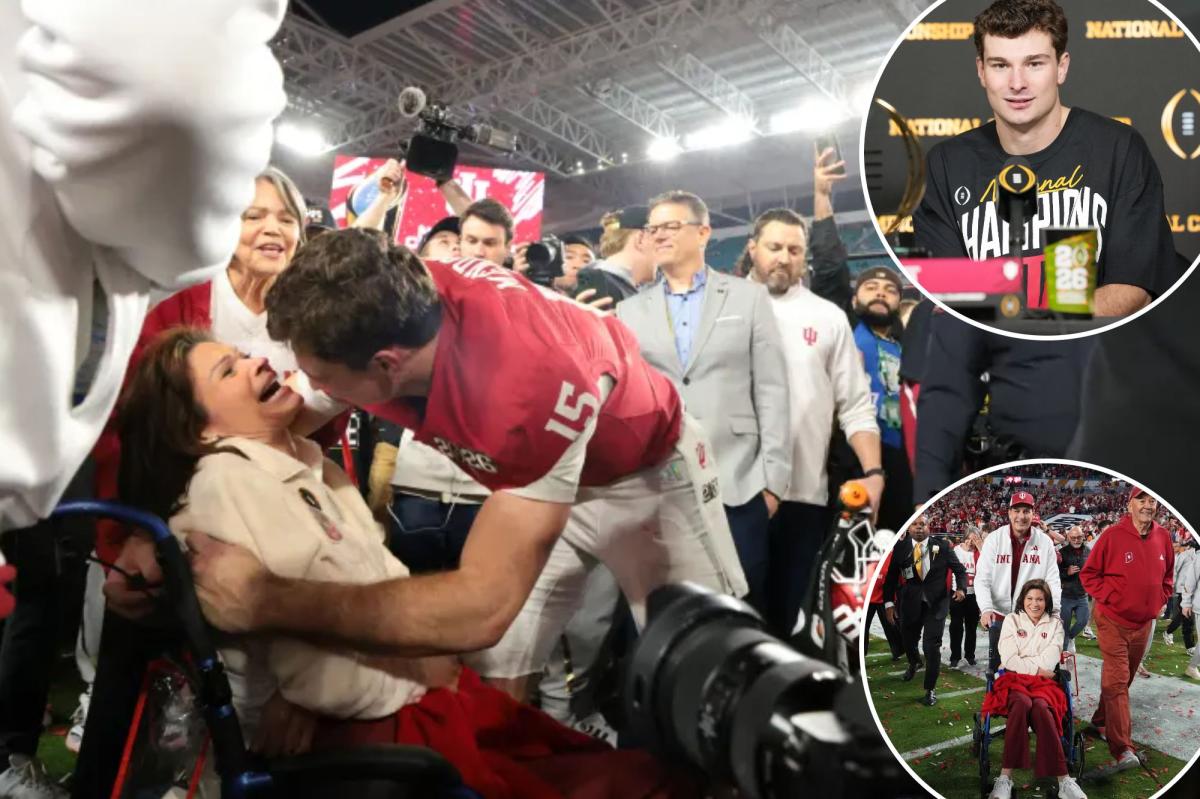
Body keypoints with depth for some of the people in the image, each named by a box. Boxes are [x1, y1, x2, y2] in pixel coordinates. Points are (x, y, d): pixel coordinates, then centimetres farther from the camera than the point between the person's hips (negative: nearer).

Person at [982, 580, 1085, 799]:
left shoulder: (1054, 624, 14)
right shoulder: (1012, 620, 12)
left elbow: (1050, 661, 0)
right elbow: (1009, 660, 0)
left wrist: (1024, 662, -7)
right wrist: (1037, 668, -6)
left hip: (1043, 682, 1)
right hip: (1014, 679, -1)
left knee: (1040, 706, -36)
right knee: (1023, 702, -37)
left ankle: (1062, 780, -36)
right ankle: (1006, 777, -38)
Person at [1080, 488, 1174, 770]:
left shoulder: (1162, 536, -1)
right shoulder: (1113, 535, -15)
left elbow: (1168, 574, 16)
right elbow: (1089, 574, -7)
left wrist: (1160, 599, 5)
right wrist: (1109, 597, -16)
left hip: (1144, 622, 5)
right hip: (1113, 620, -5)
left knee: (1125, 678, 18)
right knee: (1116, 681, -8)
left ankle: (1102, 720, 37)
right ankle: (1122, 747, -6)